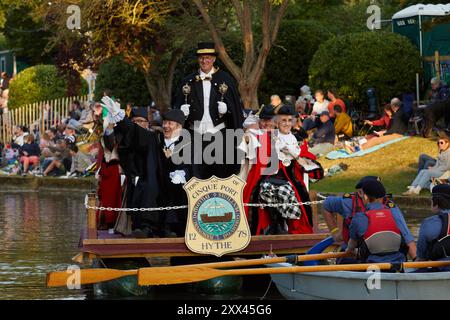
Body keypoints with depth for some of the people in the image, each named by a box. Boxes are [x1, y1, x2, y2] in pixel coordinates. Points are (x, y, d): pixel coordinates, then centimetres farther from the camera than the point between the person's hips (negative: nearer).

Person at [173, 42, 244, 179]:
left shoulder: (226, 80, 3)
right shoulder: (188, 82, 8)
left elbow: (236, 108, 1)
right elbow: (179, 108, 9)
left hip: (218, 136, -2)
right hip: (195, 136, 2)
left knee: (221, 175, -1)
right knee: (198, 177, 2)